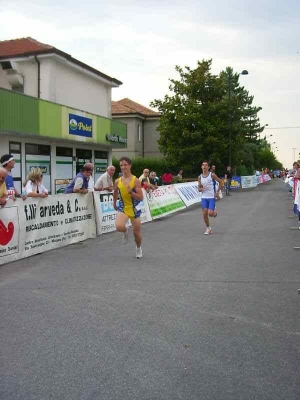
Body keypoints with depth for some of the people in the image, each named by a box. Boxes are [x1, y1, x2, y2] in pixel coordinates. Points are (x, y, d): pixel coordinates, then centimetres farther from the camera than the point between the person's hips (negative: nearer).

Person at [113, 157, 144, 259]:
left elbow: (141, 198, -16)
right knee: (119, 227, -27)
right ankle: (125, 231, 11)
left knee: (136, 233, 9)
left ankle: (139, 248, 41)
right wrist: (114, 203, 25)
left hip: (134, 209, -1)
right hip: (122, 208, 1)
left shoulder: (136, 181, -14)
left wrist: (131, 192, -30)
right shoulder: (117, 181, -4)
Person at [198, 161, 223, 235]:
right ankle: (208, 228, 15)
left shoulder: (212, 175, -6)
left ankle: (215, 211, 24)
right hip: (204, 197, 3)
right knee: (204, 214, -3)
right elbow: (199, 189, 9)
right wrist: (201, 188, -15)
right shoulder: (200, 177, 4)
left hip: (211, 197, -3)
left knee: (210, 213, -14)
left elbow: (220, 182, 3)